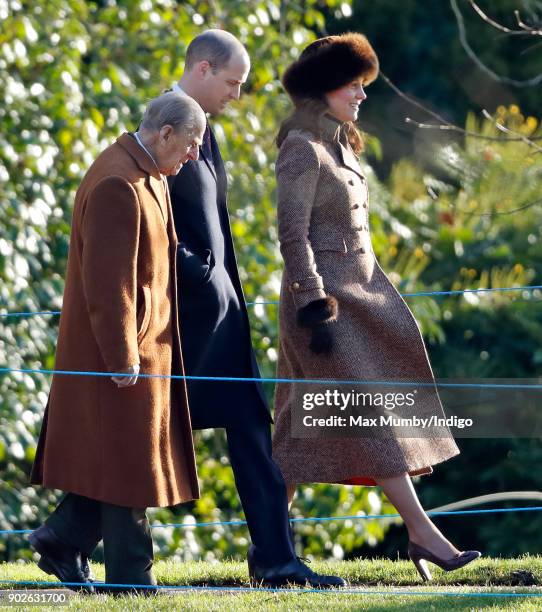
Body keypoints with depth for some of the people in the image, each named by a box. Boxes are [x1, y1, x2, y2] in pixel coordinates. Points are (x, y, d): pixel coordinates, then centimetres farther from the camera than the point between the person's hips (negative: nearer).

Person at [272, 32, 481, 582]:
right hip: (323, 292, -10)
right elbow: (292, 233, -18)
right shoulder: (301, 149, -12)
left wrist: (357, 301, 22)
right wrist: (314, 308, -22)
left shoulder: (338, 146, 17)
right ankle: (422, 533, -12)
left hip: (358, 290, 10)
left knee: (306, 426, 8)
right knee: (371, 415, -11)